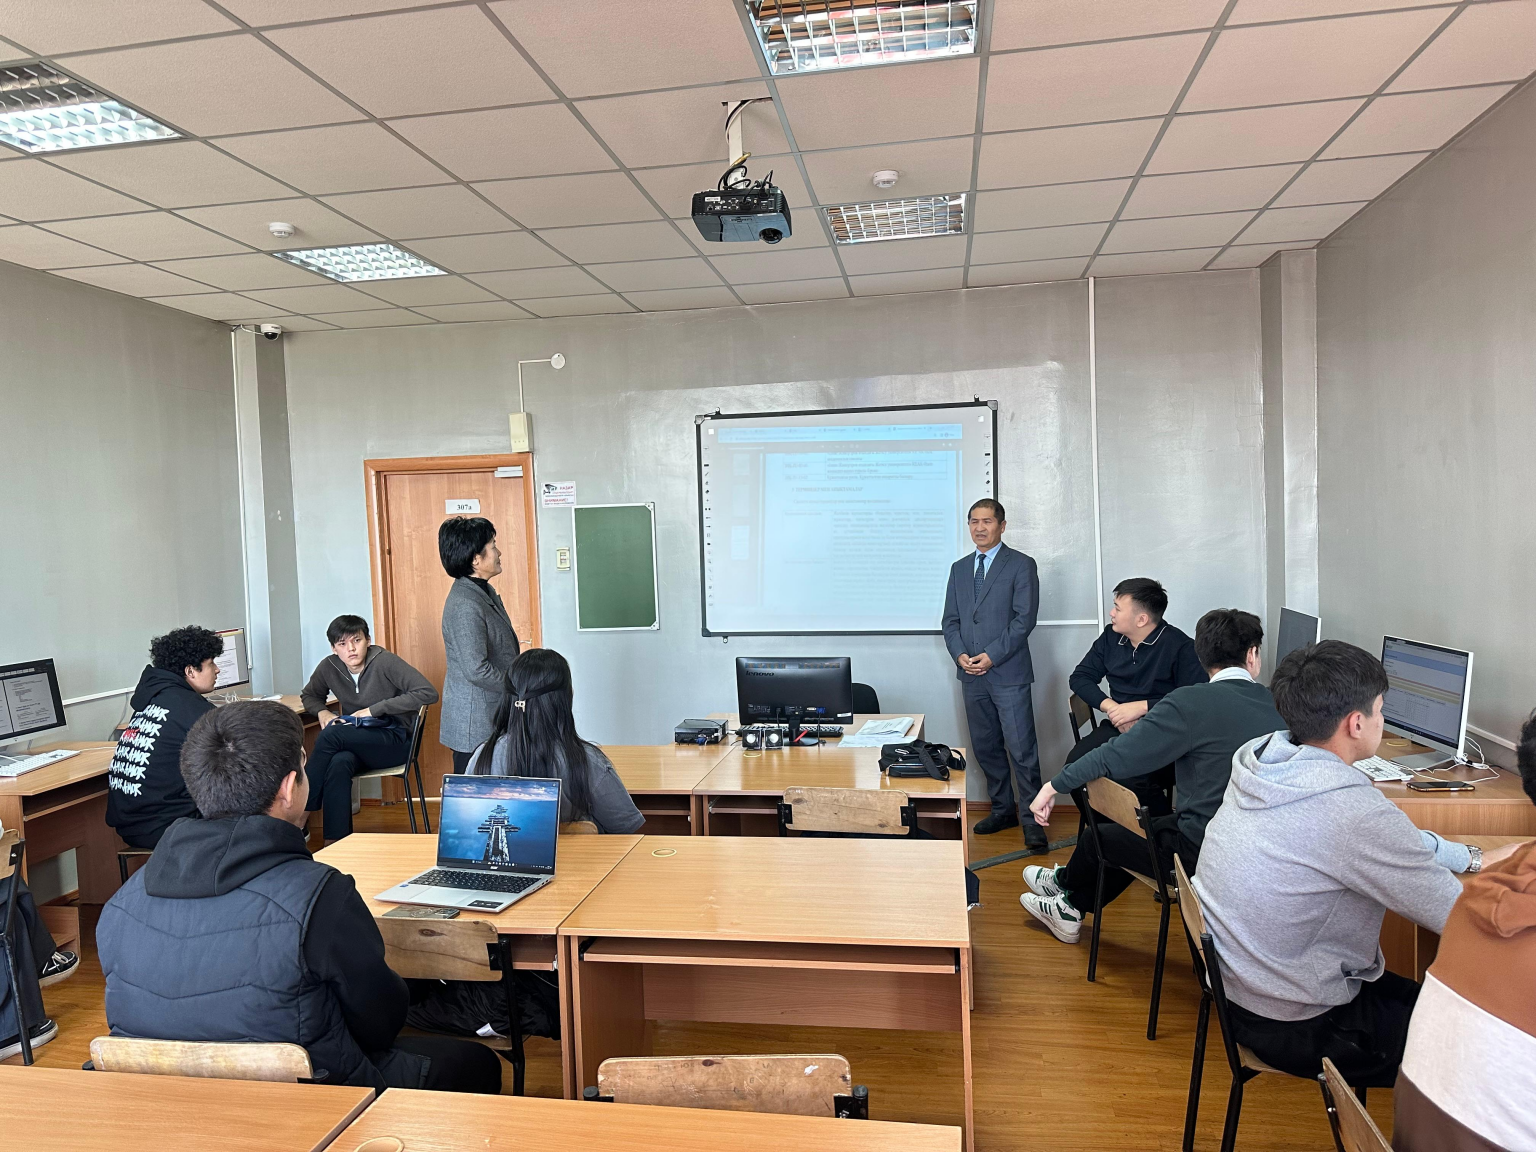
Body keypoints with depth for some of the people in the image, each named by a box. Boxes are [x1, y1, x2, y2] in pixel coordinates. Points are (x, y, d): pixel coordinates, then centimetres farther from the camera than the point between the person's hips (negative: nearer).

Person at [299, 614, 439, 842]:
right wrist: (322, 712, -2)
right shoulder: (329, 667, 2)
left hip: (395, 740, -4)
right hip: (356, 742, 4)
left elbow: (429, 693, -23)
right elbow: (309, 695, 24)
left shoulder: (385, 661, -14)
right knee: (339, 763, -34)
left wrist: (375, 709, -21)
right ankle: (336, 842, -30)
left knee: (330, 735, -29)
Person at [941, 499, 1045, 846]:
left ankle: (1032, 820, 4)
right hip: (971, 674, 6)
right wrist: (960, 655, -5)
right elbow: (951, 620, 12)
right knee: (985, 748, 12)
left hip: (1009, 674, -5)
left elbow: (1024, 618, -9)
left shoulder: (1021, 565, -2)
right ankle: (1002, 809, 25)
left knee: (1022, 749, -6)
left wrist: (992, 656, -15)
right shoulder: (959, 568, 15)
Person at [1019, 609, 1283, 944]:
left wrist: (1054, 786, -10)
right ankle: (1071, 906, 42)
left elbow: (1117, 756, -20)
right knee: (1135, 831, 28)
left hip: (1200, 848, -6)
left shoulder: (1190, 702, -19)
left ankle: (1064, 882, 51)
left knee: (1096, 839, 18)